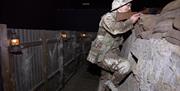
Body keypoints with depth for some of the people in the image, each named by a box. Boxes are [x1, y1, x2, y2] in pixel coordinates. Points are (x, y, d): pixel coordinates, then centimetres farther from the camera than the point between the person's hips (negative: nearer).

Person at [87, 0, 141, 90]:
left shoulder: (121, 20, 10)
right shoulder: (108, 17, -14)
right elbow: (115, 29, -33)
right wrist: (130, 21, -20)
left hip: (111, 53, 8)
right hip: (101, 54, -8)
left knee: (106, 79, 18)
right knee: (125, 65, -27)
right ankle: (112, 82, -1)